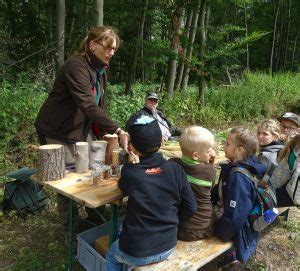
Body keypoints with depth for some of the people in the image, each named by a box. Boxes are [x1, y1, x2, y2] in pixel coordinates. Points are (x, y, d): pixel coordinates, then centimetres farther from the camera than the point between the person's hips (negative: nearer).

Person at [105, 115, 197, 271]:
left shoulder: (129, 172, -19)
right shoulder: (175, 169, -13)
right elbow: (190, 208, -6)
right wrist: (171, 222, 8)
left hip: (137, 252, -3)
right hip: (168, 247, 4)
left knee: (112, 256, 31)